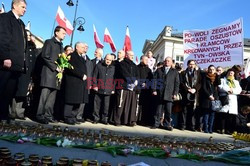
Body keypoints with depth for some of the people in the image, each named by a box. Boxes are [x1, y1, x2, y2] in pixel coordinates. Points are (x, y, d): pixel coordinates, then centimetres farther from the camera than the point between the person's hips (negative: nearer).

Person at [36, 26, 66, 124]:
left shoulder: (61, 46, 24)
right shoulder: (49, 42, 5)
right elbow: (45, 56, -7)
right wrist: (55, 67, -13)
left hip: (57, 73, 7)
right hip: (49, 72, -6)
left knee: (52, 96, 3)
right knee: (45, 95, -10)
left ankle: (48, 115, 6)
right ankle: (40, 115, -5)